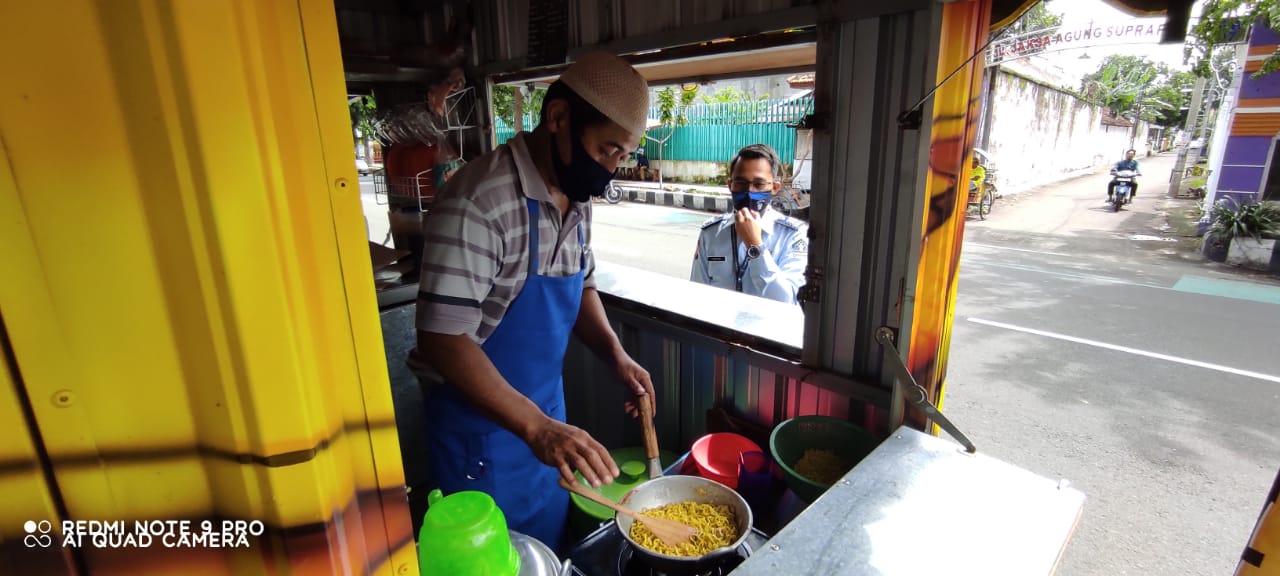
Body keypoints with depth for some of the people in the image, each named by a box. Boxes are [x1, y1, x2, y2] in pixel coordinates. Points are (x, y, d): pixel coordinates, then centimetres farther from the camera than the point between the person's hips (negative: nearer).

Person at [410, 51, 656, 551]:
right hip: (479, 422, -7)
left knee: (552, 552, 25)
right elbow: (442, 338, -27)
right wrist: (535, 426, -32)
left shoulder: (577, 197, 0)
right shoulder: (479, 201, -26)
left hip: (547, 410, 7)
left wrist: (615, 354, -5)